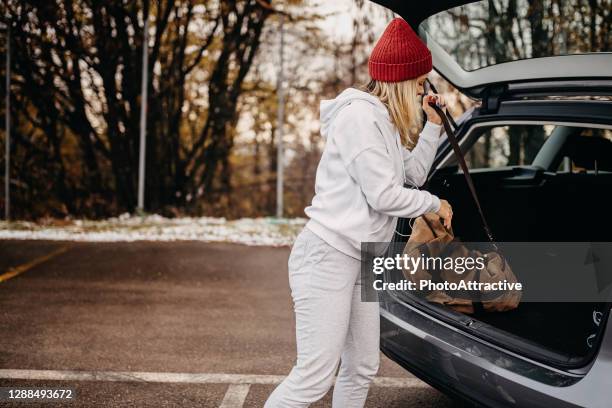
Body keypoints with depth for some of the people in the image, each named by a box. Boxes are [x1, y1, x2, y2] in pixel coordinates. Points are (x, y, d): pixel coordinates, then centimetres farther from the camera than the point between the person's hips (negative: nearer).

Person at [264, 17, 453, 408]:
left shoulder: (385, 122, 18)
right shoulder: (360, 116, -14)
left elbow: (413, 174, 20)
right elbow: (383, 195, -18)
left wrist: (432, 125, 13)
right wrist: (435, 204, -2)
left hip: (360, 262, 11)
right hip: (327, 257, -10)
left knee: (362, 370, 10)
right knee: (315, 375, -14)